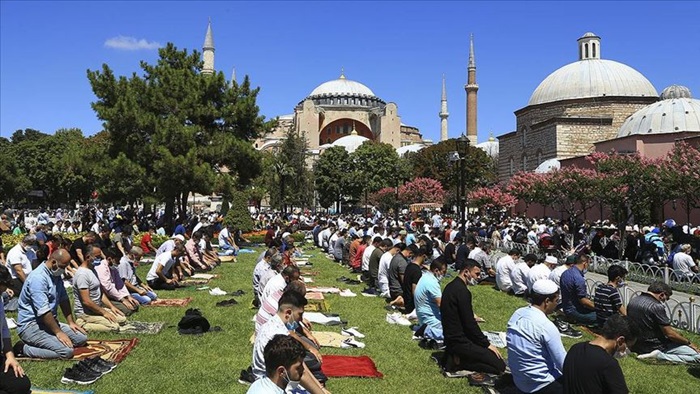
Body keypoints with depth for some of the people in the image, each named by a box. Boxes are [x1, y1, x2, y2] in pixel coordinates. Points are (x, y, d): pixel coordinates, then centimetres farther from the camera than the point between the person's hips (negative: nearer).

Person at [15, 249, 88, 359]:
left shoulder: (56, 275, 9)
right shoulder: (38, 278, -22)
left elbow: (64, 300, 16)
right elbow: (43, 311, -25)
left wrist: (71, 322, 8)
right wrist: (58, 332, -20)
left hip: (50, 321, 10)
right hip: (31, 325, -10)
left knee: (82, 338, -1)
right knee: (67, 351, -26)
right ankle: (24, 348, -10)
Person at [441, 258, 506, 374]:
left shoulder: (451, 286, 10)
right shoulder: (462, 291, -20)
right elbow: (470, 324, -19)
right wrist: (487, 344, -8)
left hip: (451, 337, 10)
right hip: (459, 341, -10)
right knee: (500, 366, -10)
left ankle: (454, 356, 9)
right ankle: (458, 362, -8)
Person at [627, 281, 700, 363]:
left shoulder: (632, 302, 3)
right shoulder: (657, 307, -21)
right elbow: (669, 334, -16)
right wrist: (689, 343, -1)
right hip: (654, 346, -9)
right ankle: (660, 356, -16)